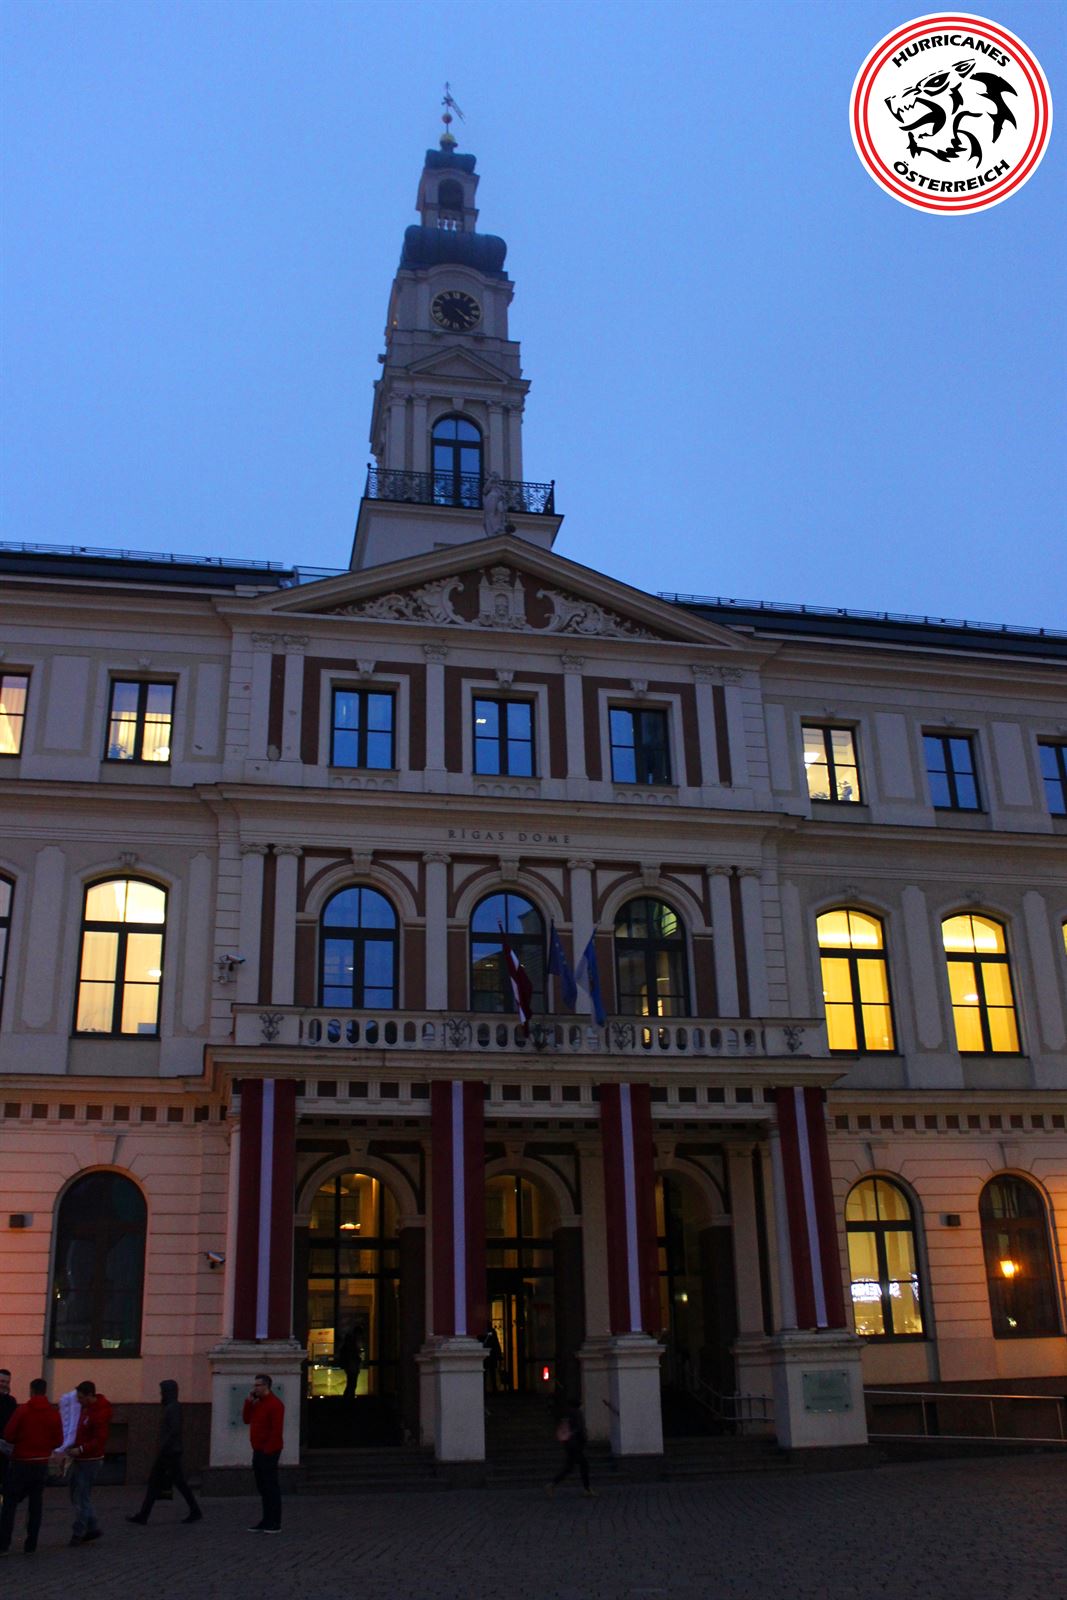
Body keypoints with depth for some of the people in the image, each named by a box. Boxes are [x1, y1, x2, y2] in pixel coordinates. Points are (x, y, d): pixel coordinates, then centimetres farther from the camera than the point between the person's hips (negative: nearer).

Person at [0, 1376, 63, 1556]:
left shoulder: (22, 1410, -11)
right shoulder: (54, 1414, -3)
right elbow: (58, 1441, -1)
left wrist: (21, 1441, 9)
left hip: (21, 1462, -3)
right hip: (41, 1464, 3)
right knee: (35, 1505, 11)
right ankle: (30, 1546, 11)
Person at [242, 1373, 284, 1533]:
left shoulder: (274, 1404, -15)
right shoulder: (257, 1403, 15)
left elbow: (277, 1430, -20)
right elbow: (247, 1419, 12)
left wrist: (268, 1449, -20)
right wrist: (249, 1401, 2)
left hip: (268, 1452, -9)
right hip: (258, 1451, 9)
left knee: (271, 1487, -4)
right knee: (262, 1487, 13)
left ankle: (275, 1524, 0)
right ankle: (266, 1521, 21)